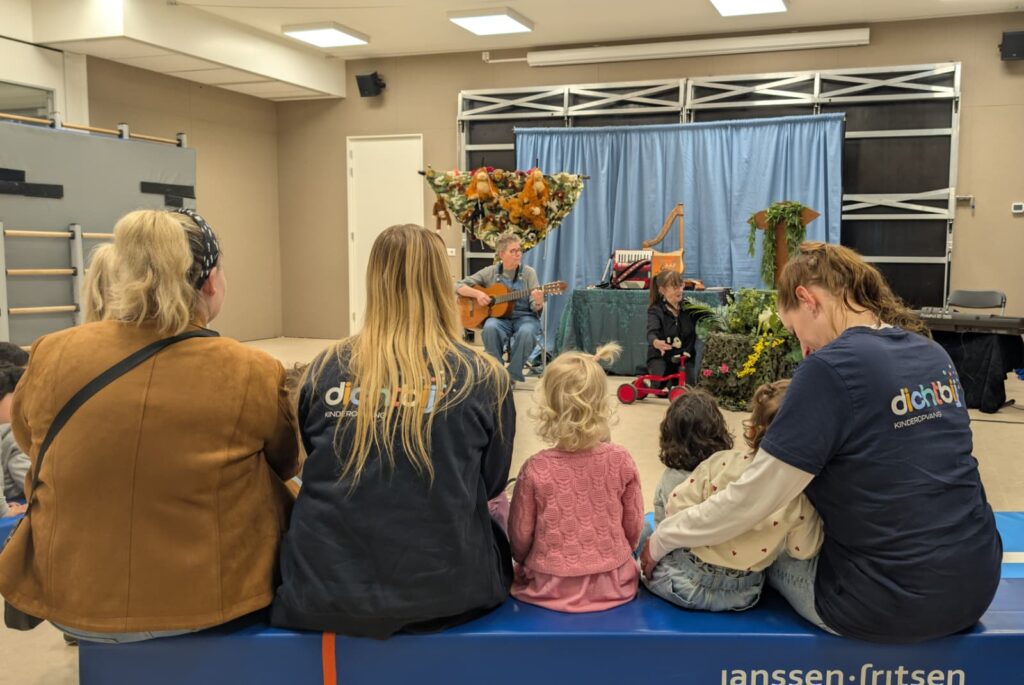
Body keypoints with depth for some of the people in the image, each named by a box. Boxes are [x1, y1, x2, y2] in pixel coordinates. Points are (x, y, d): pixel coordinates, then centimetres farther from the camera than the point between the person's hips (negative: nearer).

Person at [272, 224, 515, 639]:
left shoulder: (325, 368, -4)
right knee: (495, 521, 31)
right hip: (442, 590, -2)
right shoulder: (482, 377, -9)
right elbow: (491, 484, 5)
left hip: (325, 587, 2)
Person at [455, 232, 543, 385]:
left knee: (527, 332, -36)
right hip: (499, 316, 1)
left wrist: (538, 303, -29)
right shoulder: (490, 272, 3)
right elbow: (459, 286, 4)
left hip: (524, 317, 0)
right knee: (490, 327, -35)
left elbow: (535, 307, -5)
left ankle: (512, 375, -15)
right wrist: (477, 294, -14)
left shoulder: (528, 272, 0)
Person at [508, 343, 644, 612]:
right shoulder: (621, 460, -12)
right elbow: (634, 527, 0)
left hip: (551, 589, -1)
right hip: (613, 585, 2)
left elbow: (520, 536, -6)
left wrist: (524, 561, 17)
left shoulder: (535, 469, -17)